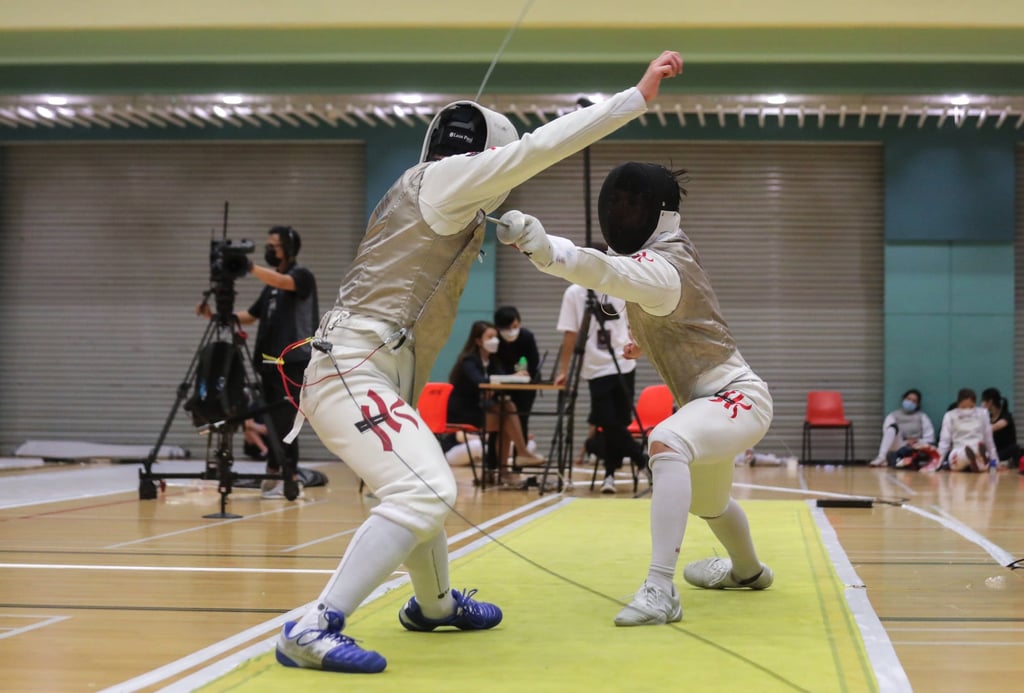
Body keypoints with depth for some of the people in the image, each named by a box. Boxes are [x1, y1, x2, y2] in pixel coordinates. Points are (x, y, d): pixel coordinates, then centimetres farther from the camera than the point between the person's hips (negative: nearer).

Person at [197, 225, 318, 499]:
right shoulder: (271, 285, 20)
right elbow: (249, 316, 20)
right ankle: (274, 477, 9)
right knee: (274, 423, 6)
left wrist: (250, 267, -38)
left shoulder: (302, 276, -3)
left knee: (283, 423, -8)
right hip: (270, 362, 7)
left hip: (293, 363, -7)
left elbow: (283, 282, -26)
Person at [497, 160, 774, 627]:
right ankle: (747, 570, 63)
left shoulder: (660, 267, -27)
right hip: (715, 400, 10)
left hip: (737, 399, -10)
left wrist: (539, 243, -65)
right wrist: (650, 340, 10)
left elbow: (606, 271, -50)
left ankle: (660, 590, -41)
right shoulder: (670, 251, 1)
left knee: (666, 444, -40)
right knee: (704, 501, 33)